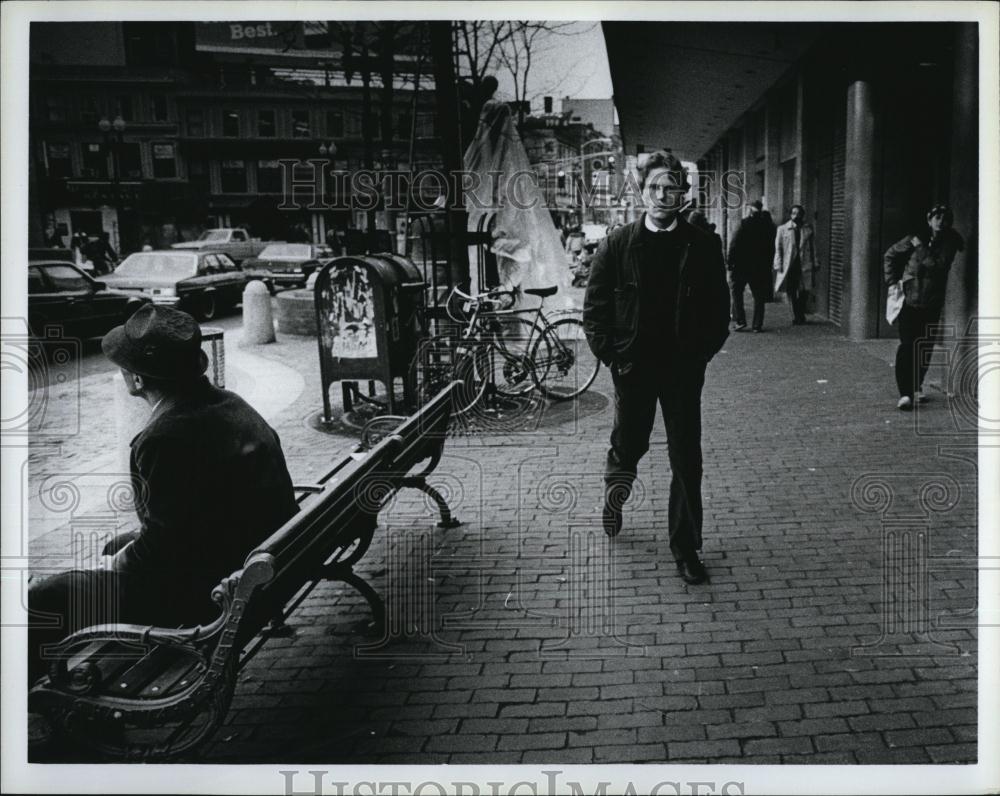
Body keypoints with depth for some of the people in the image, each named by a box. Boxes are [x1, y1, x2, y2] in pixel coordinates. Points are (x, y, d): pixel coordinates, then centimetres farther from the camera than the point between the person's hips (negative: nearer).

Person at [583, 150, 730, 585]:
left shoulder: (702, 247, 1)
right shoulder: (617, 244, -1)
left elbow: (719, 309, 5)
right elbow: (594, 307, 1)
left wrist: (700, 354, -4)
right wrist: (611, 356, -6)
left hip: (683, 369, 0)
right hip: (632, 367, 0)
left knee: (687, 460, 2)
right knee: (628, 446, 11)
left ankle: (686, 548, 12)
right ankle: (614, 492, 45)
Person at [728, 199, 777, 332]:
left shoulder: (744, 223, -9)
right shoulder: (769, 226, 2)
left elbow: (734, 246, -11)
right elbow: (771, 249, 5)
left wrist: (730, 266, -7)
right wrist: (768, 266, 10)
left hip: (742, 266, -3)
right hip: (761, 267, 3)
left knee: (737, 291, 10)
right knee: (759, 296, 8)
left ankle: (740, 320, 0)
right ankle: (757, 325, 6)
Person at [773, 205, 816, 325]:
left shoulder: (808, 230, 9)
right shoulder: (782, 229, 5)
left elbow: (812, 248, 12)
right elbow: (778, 248, 5)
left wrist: (814, 264, 8)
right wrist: (778, 266, -2)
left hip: (804, 265, 1)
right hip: (789, 265, -1)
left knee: (804, 292, -2)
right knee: (791, 292, -2)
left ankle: (800, 316, 14)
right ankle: (797, 317, 8)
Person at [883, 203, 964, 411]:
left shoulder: (951, 243, 2)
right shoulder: (914, 240, -3)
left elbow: (940, 265, -9)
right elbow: (890, 256, 8)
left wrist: (921, 247, -9)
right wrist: (893, 280, 2)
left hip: (932, 305, 3)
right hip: (910, 301, -3)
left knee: (926, 347, 9)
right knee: (907, 345, -10)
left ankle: (916, 387, 26)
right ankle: (905, 393, -12)